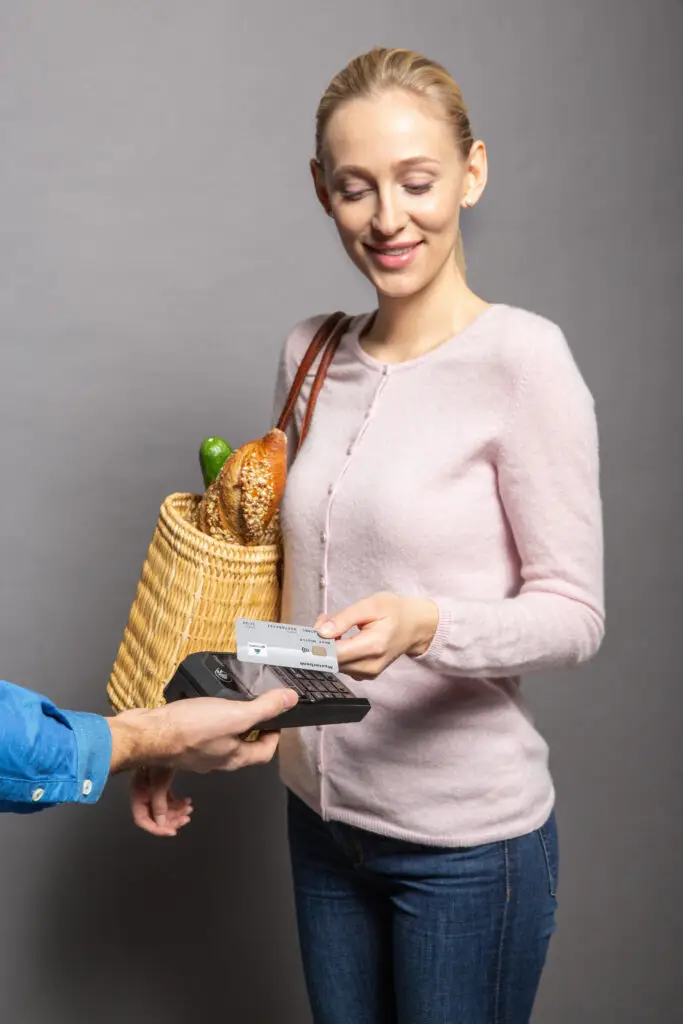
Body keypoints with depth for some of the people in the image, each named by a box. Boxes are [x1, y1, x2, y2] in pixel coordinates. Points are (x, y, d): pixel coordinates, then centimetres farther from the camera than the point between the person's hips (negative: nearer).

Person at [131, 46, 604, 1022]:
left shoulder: (521, 357, -16)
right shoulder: (311, 356, 4)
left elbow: (573, 612, -14)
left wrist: (423, 627, -32)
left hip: (467, 837, -5)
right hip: (322, 811, 6)